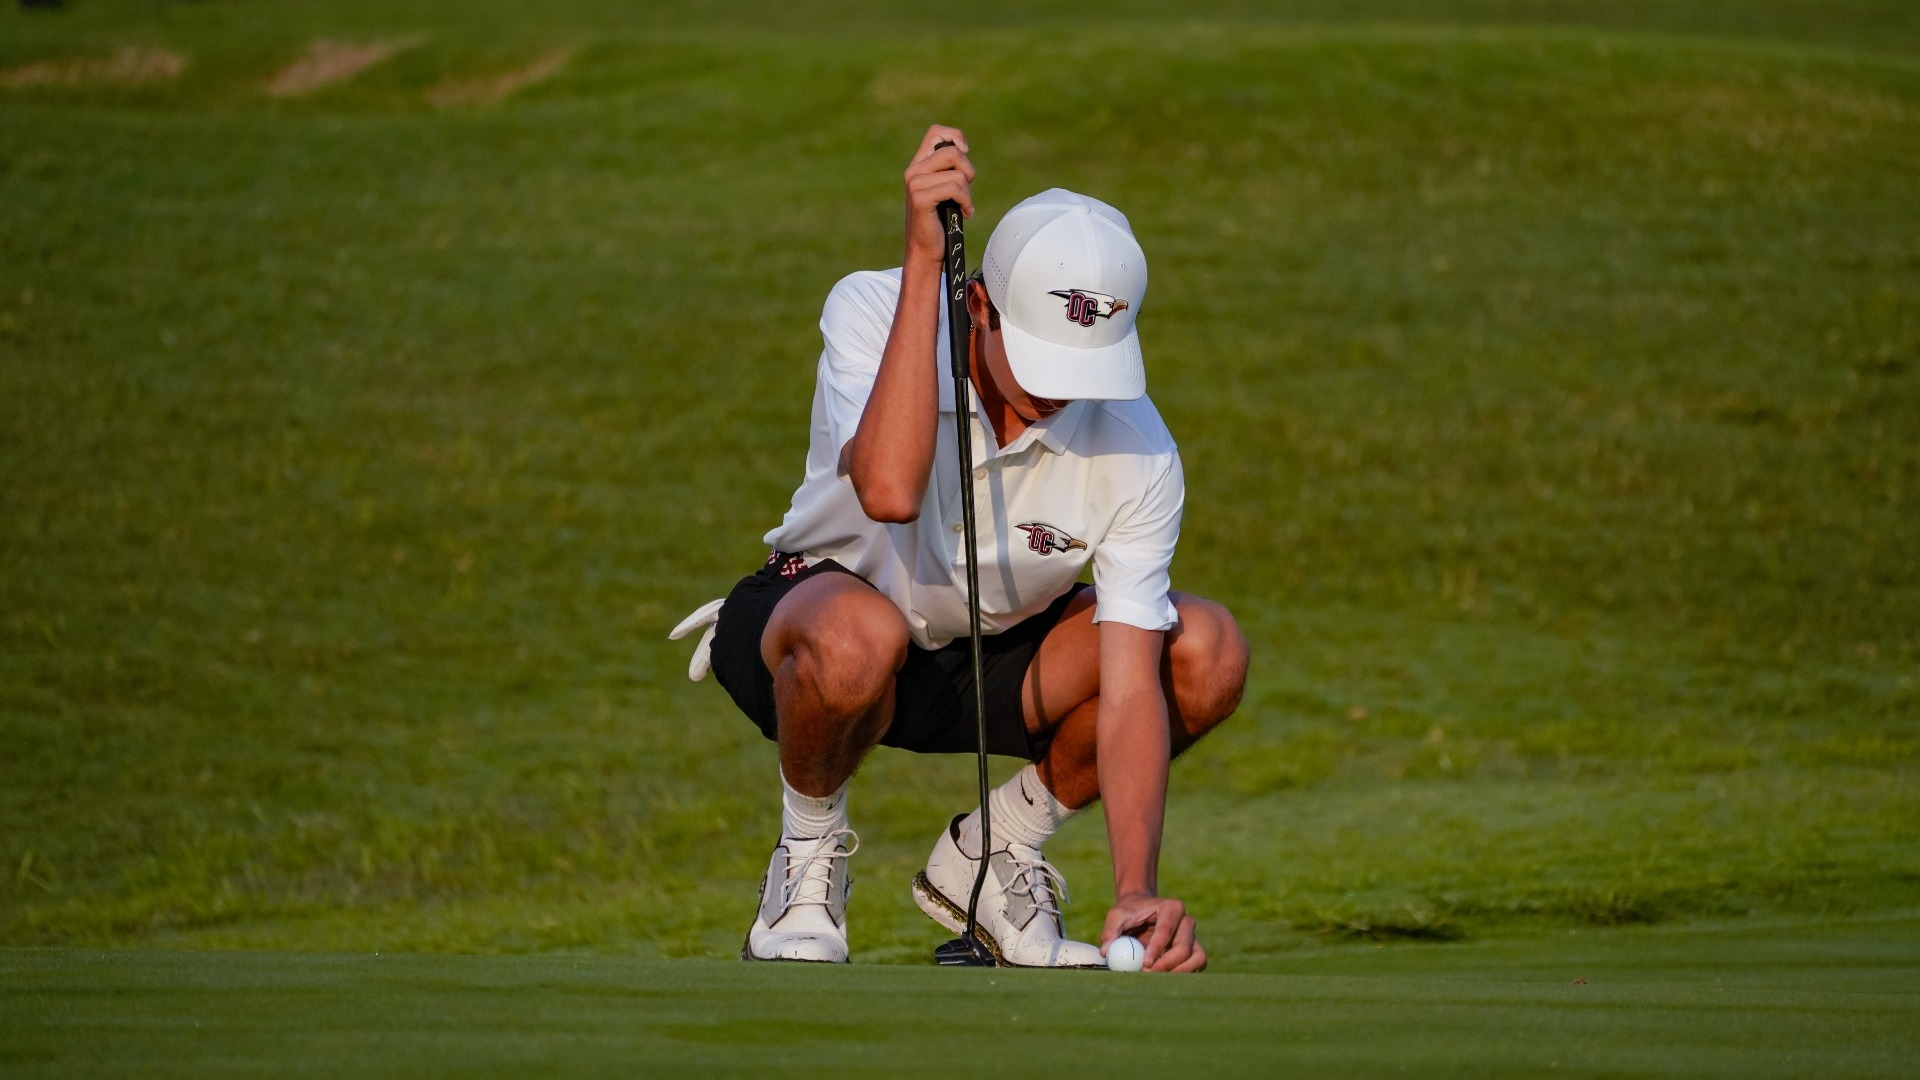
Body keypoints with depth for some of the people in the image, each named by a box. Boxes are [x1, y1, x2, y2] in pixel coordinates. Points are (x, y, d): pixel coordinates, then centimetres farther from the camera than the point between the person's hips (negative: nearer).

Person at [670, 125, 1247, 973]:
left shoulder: (1136, 450, -23)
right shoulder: (870, 312, -26)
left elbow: (1130, 686, -26)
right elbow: (889, 490, -47)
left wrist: (1137, 892, -39)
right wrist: (923, 260, -47)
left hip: (994, 659, 3)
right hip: (818, 610, -3)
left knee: (1209, 652, -23)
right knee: (860, 635, -41)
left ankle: (992, 854, 0)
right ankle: (806, 862, -8)